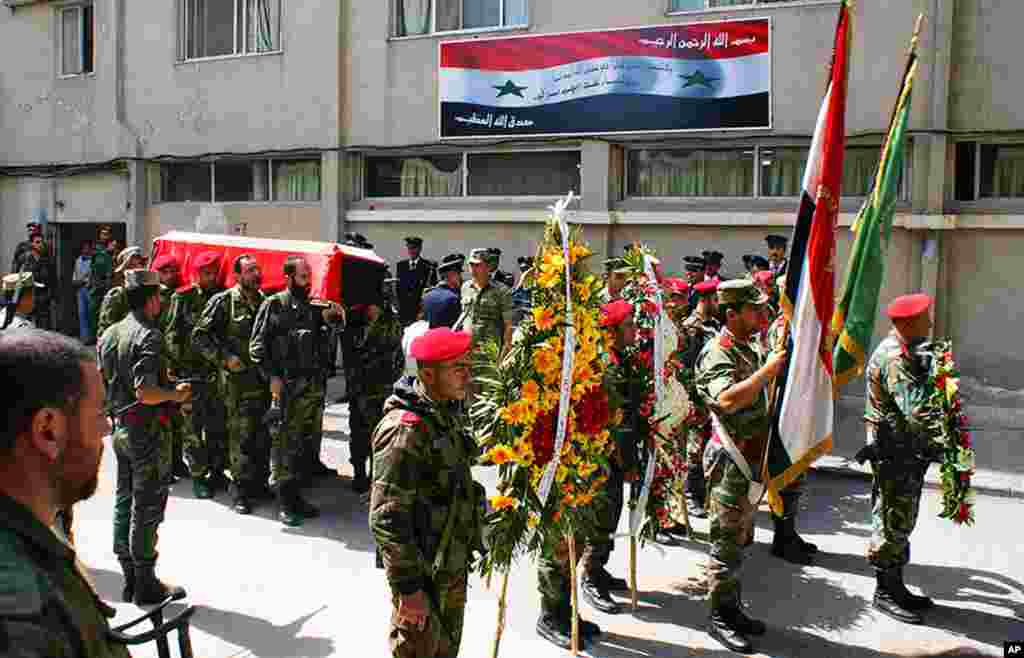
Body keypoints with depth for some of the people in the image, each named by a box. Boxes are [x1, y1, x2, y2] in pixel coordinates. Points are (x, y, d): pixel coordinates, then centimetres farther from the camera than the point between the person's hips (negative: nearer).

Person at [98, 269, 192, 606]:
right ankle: (146, 584, 10)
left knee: (124, 502, 15)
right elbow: (145, 392, -26)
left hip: (120, 428, 9)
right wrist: (176, 395, -10)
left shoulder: (109, 335, 8)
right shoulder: (149, 336, -18)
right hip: (147, 430, -9)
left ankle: (129, 578, 26)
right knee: (147, 508, 1)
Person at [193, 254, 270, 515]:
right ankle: (240, 491, 6)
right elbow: (199, 336, -7)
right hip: (238, 380, -5)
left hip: (265, 379, 6)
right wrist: (224, 358, -13)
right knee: (241, 436, -4)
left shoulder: (266, 302, 11)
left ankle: (260, 484, 25)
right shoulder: (223, 302, -5)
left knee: (264, 436, 11)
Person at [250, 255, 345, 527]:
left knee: (304, 443, 11)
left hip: (313, 385, 5)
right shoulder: (274, 305, -2)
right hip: (286, 386, -5)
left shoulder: (314, 308, 13)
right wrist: (272, 377, -12)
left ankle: (295, 494, 23)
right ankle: (284, 502, 7)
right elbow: (257, 346, -4)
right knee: (284, 443, -2)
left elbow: (323, 347, 16)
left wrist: (329, 318, 0)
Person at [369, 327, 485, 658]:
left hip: (454, 564, 8)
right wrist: (408, 587, -22)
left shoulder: (450, 411, 4)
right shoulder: (405, 429, -25)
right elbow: (387, 519, -25)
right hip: (423, 571, -8)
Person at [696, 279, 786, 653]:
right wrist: (767, 371, -31)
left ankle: (733, 609, 29)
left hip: (752, 460, 9)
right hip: (731, 461, -9)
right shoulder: (718, 353, -17)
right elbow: (728, 399, -34)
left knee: (739, 541, 17)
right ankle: (719, 617, 11)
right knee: (726, 542, -1)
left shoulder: (751, 349, 12)